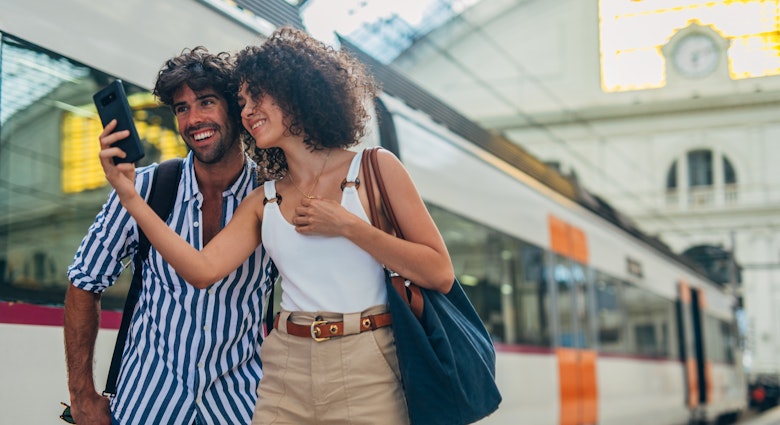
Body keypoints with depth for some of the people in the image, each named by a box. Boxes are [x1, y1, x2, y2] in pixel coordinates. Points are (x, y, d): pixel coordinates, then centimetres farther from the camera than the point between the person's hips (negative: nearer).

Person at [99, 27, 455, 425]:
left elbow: (440, 275, -6)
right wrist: (130, 197, -9)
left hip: (365, 374, -3)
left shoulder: (374, 169, -1)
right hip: (285, 376, 4)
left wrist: (348, 225, -11)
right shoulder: (263, 201, 10)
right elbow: (202, 268, -5)